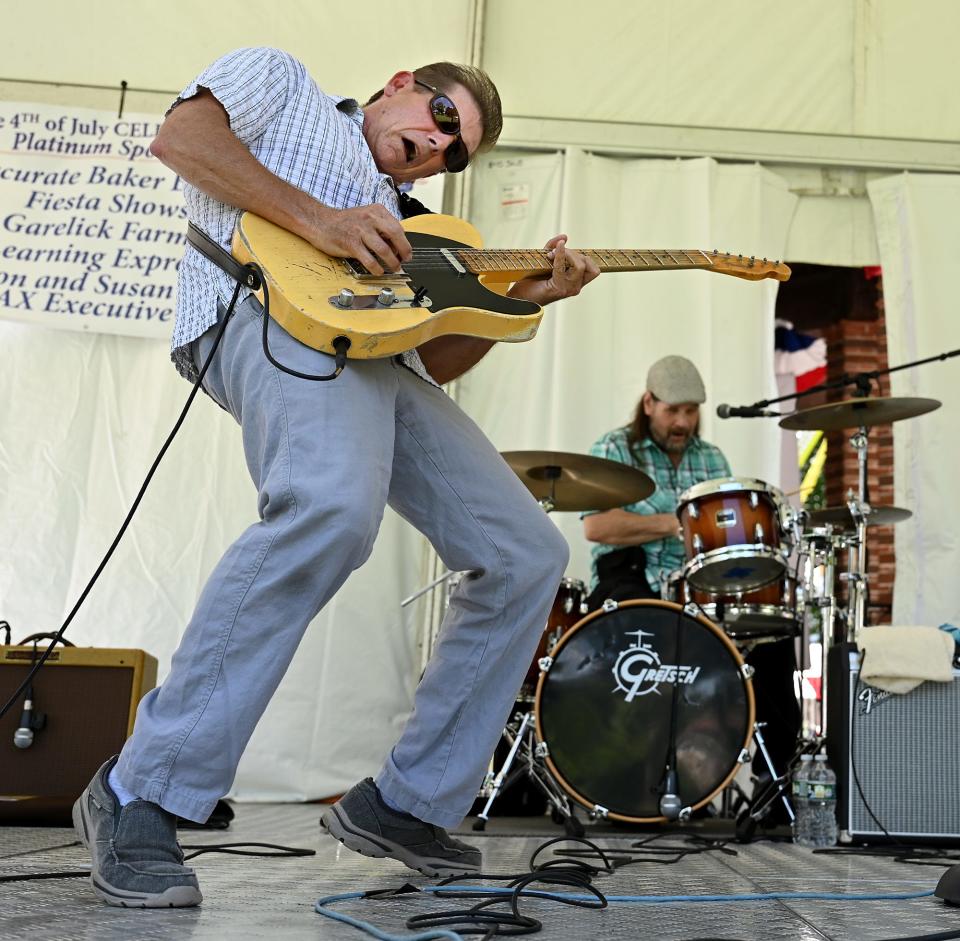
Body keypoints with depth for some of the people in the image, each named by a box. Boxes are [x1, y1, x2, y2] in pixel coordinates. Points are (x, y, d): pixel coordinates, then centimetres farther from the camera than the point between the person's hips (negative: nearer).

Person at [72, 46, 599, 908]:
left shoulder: (397, 218, 37)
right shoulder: (283, 81, 24)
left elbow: (438, 363, 27)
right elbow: (180, 133, 1)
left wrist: (525, 297, 13)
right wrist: (318, 220, -9)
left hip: (384, 360, 8)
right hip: (274, 310, -8)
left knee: (528, 554, -2)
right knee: (334, 505, -37)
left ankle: (405, 803, 8)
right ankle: (140, 796, -26)